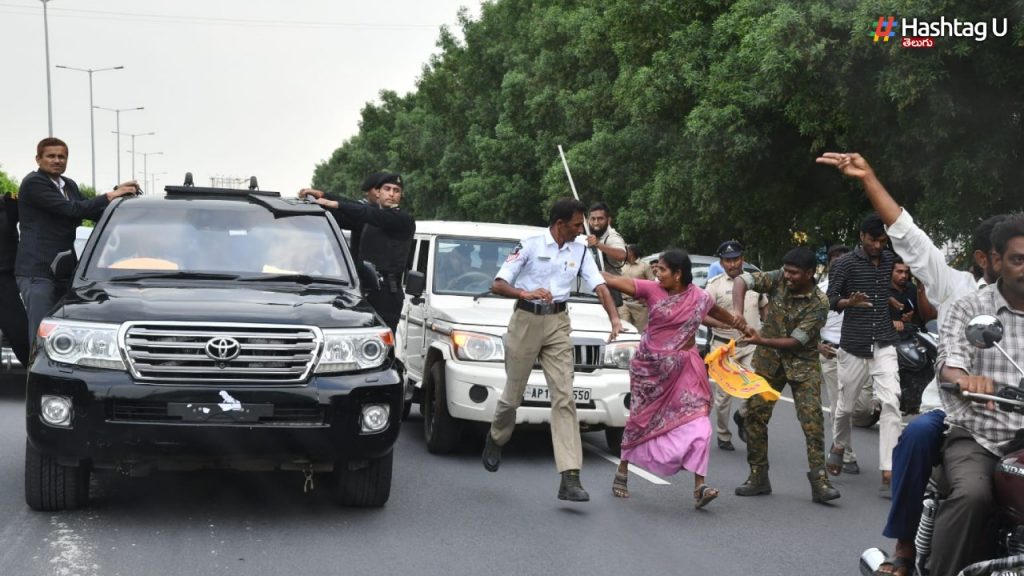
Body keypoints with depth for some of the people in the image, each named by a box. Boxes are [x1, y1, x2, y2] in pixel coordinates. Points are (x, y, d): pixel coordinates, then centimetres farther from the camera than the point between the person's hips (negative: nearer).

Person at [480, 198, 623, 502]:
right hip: (526, 320, -3)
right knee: (513, 395, 7)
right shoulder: (530, 246, -5)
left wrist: (614, 317, -17)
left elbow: (599, 285, 0)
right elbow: (497, 285, -8)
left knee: (564, 397, -8)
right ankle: (495, 441, 41)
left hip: (558, 324, 3)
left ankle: (570, 478, -14)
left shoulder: (579, 251, 8)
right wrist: (525, 293, -26)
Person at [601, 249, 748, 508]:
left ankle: (699, 487, -11)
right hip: (650, 367, -1)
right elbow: (613, 280, -10)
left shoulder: (701, 298, -2)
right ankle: (622, 472, 30)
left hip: (683, 368, 1)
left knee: (697, 423, -11)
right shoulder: (652, 290, -7)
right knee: (641, 419, 11)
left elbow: (720, 313, 18)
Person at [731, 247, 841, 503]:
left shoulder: (819, 304, -18)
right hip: (768, 360, 3)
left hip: (802, 362, -3)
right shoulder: (779, 280, -9)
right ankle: (758, 477, 11)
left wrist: (762, 341, -29)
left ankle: (819, 480, -14)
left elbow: (797, 342, -20)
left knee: (812, 417, -15)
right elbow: (741, 280, -14)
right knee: (755, 414, 1)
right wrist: (737, 310, -30)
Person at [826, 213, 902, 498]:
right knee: (845, 406, 10)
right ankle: (838, 446, 43)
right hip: (854, 346, -2)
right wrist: (850, 302, -25)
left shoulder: (890, 260, 8)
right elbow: (830, 300, -6)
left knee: (891, 403, -13)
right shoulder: (845, 264, -4)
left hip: (884, 346, 2)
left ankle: (888, 475, -16)